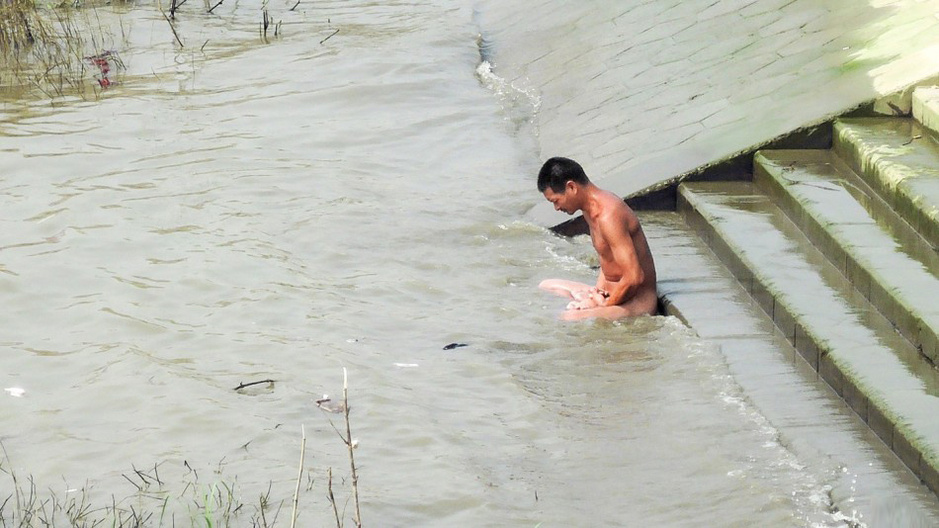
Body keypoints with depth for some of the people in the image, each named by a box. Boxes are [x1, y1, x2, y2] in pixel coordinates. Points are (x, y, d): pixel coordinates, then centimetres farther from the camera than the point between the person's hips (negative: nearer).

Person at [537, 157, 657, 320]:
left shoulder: (609, 216, -25)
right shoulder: (590, 209, 7)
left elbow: (634, 278, -28)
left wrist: (605, 306, -15)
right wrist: (598, 289, 3)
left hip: (637, 302, -11)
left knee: (569, 319, -34)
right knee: (546, 287, 23)